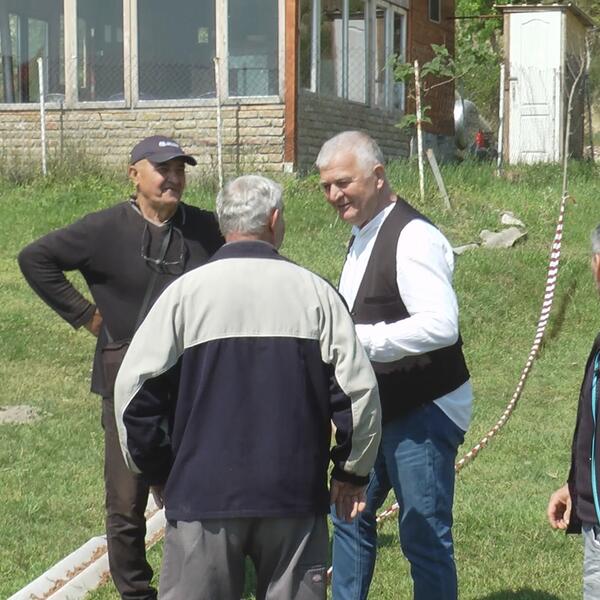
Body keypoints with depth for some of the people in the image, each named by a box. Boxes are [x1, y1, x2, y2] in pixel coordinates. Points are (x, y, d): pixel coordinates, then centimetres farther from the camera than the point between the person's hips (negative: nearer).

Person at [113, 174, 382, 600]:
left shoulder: (186, 292, -3)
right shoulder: (313, 292, -1)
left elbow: (134, 389, -4)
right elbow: (359, 389, -2)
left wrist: (157, 472, 10)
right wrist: (353, 472, 12)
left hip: (203, 490, -1)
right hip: (296, 493, 1)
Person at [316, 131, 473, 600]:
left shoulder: (413, 237, -20)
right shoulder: (362, 237, 12)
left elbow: (441, 325, -31)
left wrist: (358, 340, -30)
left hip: (423, 412, -10)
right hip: (375, 410, 10)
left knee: (425, 537, -4)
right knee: (351, 516, 19)